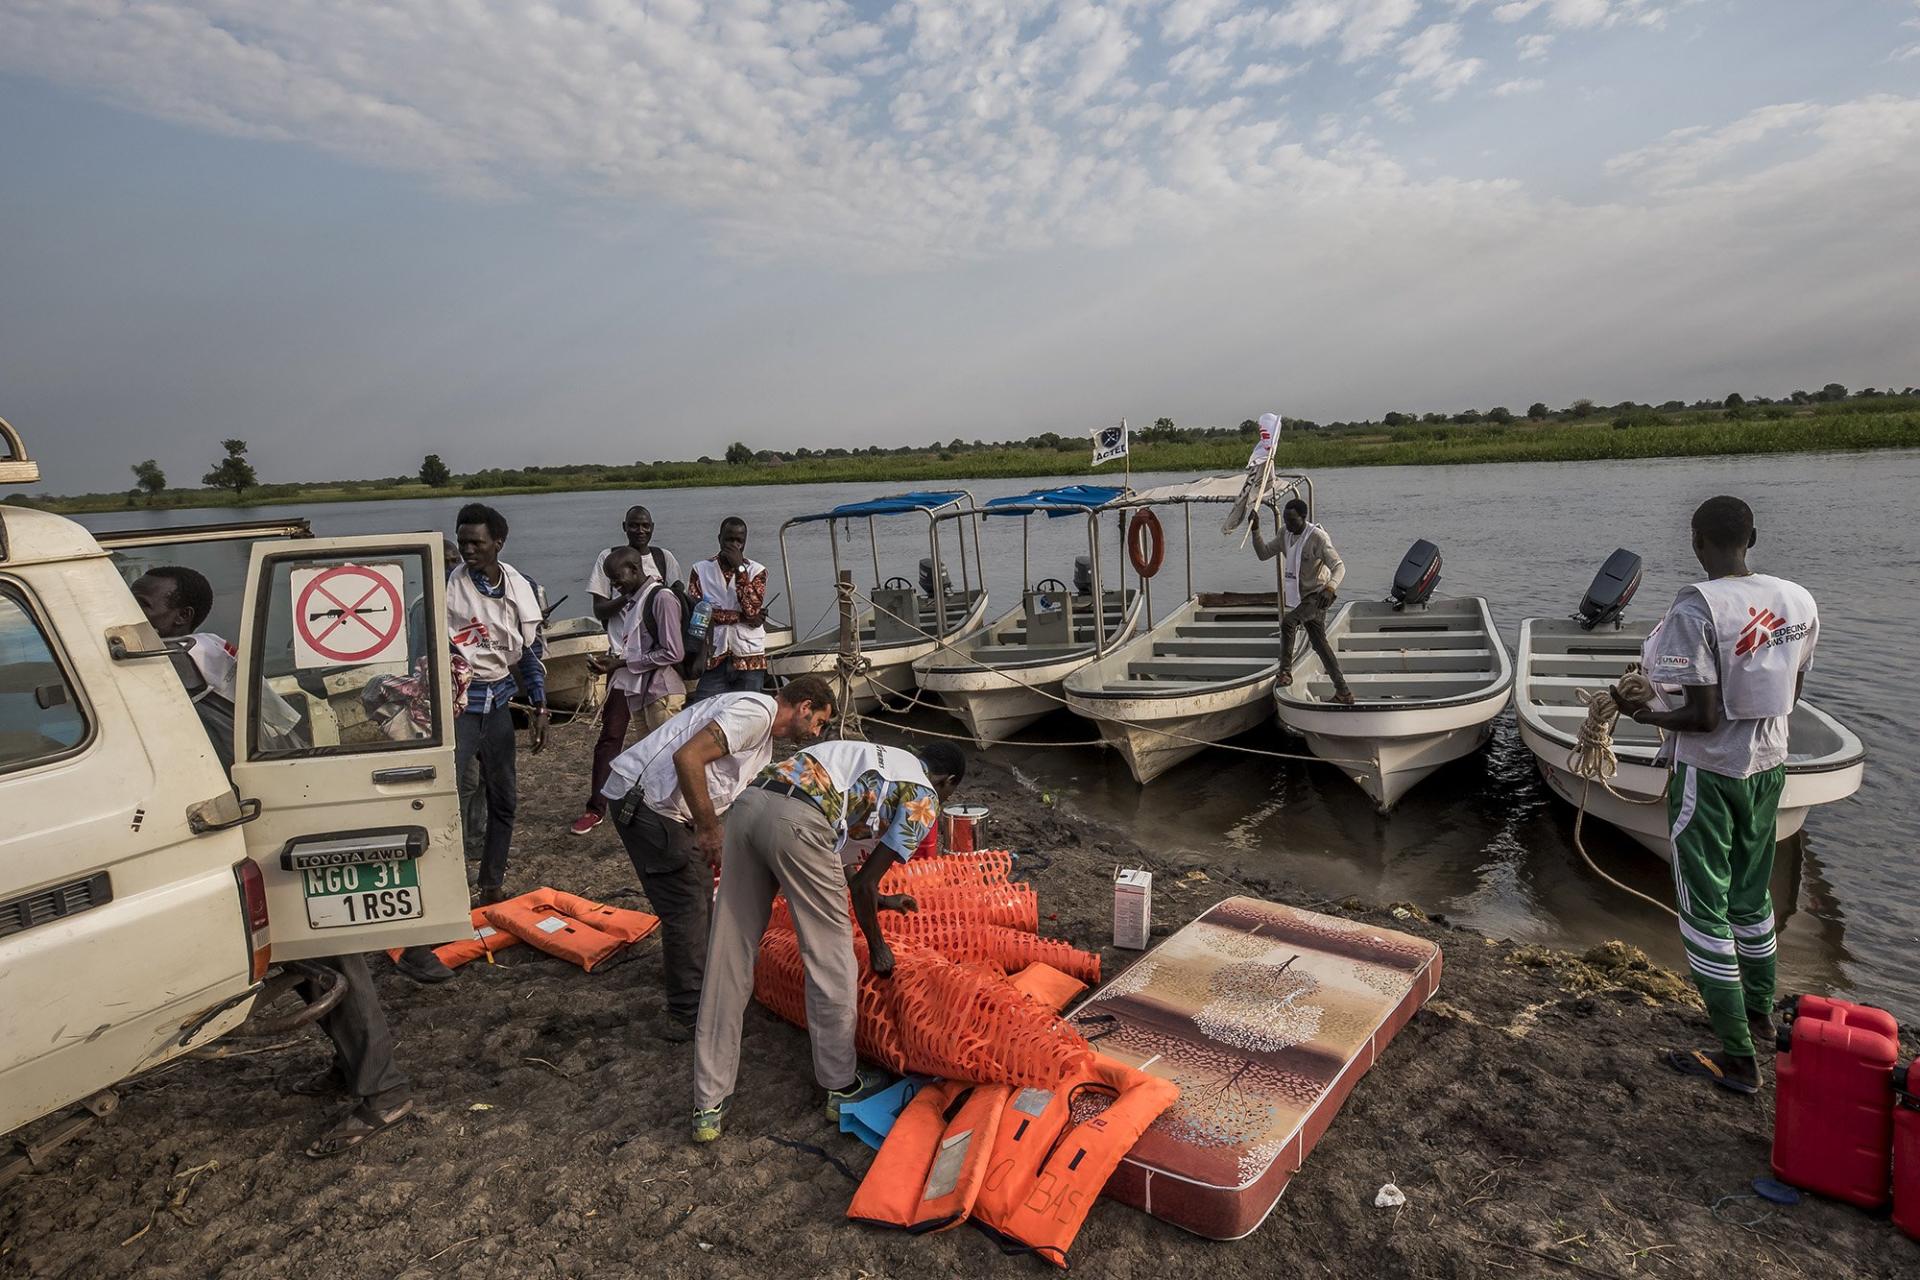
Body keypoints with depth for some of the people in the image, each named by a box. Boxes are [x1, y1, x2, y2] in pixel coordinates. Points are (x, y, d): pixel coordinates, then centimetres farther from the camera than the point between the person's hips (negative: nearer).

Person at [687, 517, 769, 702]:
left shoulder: (757, 570, 7)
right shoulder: (701, 569, 8)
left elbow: (752, 609, -9)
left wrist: (739, 568, -9)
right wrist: (741, 617, -8)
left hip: (749, 658, 0)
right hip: (713, 657, 0)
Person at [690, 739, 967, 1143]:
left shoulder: (878, 759, 36)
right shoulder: (925, 798, 14)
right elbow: (865, 883, 10)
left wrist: (874, 898, 60)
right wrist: (877, 947, 24)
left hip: (748, 803, 8)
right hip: (797, 822, -8)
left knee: (728, 958, 11)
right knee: (831, 958, 11)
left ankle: (709, 1105, 20)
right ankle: (842, 1086, 26)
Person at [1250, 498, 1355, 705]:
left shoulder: (1317, 537, -19)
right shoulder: (1286, 535, 4)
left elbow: (1339, 567, -24)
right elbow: (1263, 553, 7)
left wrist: (1330, 588, -43)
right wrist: (1255, 529, -6)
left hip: (1318, 596, -8)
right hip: (1302, 598, 8)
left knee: (1287, 622, -29)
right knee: (1319, 643, 10)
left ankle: (1285, 672, -17)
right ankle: (1343, 692, 16)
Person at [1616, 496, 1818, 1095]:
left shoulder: (1696, 608, -23)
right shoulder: (1798, 601, -2)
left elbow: (1702, 716, -23)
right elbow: (1791, 694, 10)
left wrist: (1644, 713, -7)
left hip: (1708, 773, -7)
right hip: (1768, 765, 7)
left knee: (1705, 907, 4)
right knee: (1751, 893, 24)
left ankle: (1738, 1057, 12)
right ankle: (1759, 1012, 42)